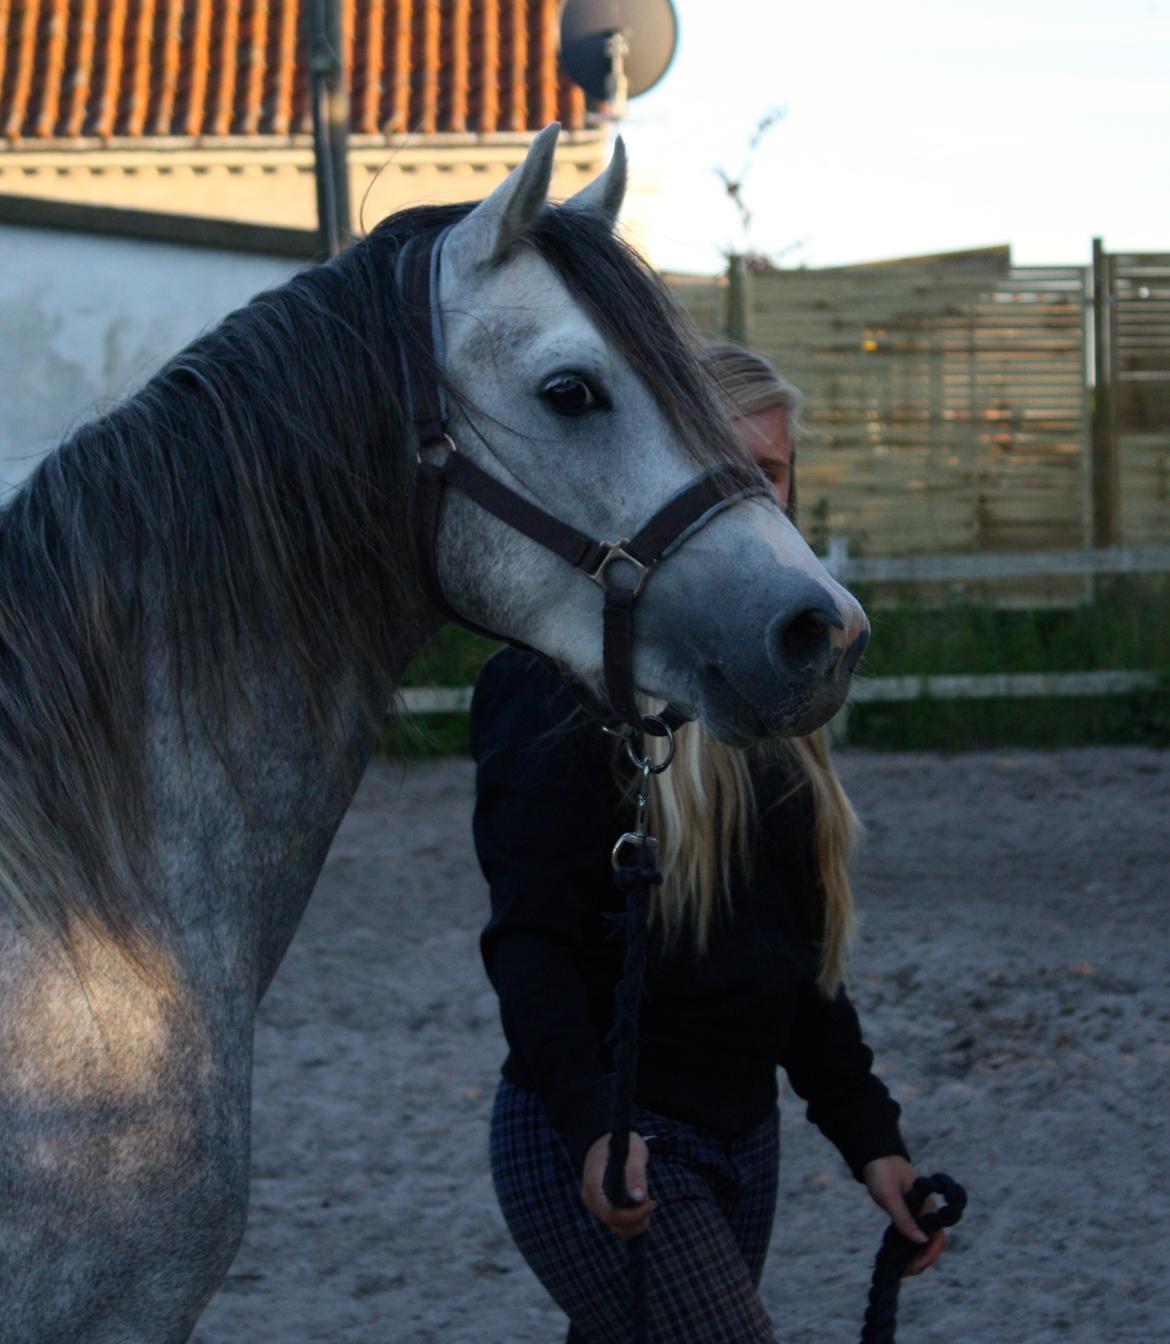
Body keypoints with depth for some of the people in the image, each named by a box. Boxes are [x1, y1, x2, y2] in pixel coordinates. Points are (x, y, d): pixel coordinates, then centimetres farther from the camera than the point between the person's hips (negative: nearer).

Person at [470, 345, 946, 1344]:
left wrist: (869, 1134, 13)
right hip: (603, 1147, -8)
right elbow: (528, 935, -18)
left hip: (744, 1136, 8)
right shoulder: (569, 679, -11)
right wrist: (594, 1123, -31)